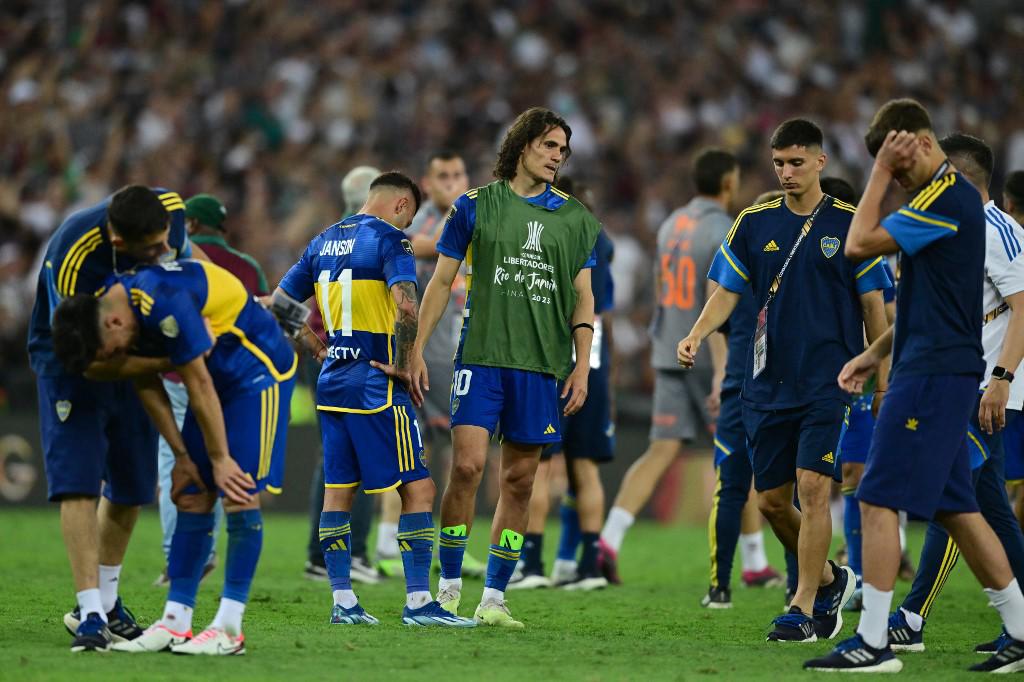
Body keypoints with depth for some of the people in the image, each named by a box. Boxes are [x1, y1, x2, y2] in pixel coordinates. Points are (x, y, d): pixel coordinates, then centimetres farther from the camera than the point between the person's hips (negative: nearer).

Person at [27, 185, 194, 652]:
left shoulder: (170, 210, -21)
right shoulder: (72, 258, -38)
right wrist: (167, 359, -39)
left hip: (135, 355, 6)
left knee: (131, 488, 10)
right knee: (78, 483, -17)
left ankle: (106, 601, 26)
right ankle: (90, 614, -19)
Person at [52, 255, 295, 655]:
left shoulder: (163, 302, -33)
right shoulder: (117, 306, -6)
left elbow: (198, 386, -24)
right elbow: (146, 386, 5)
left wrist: (220, 459, -15)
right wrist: (182, 455, 5)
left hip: (259, 370, -9)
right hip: (218, 375, 9)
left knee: (240, 496, -12)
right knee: (191, 498, 5)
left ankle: (229, 629, -9)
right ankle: (175, 623, 6)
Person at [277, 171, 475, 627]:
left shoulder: (324, 241, 14)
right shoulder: (388, 239, -9)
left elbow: (278, 303, 16)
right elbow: (405, 307, -25)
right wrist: (402, 366, -14)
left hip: (332, 384, 8)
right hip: (375, 387, -8)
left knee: (337, 493, 10)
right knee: (418, 489, -4)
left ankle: (343, 602, 10)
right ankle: (418, 601, -8)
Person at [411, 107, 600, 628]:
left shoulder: (575, 218, 12)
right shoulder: (475, 206, 5)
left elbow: (582, 296, 14)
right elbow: (442, 281, 8)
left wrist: (582, 366, 5)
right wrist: (417, 349, 2)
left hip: (541, 364, 3)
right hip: (482, 355, -2)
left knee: (519, 479, 2)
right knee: (467, 463, -14)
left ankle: (493, 599, 8)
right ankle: (448, 588, -3)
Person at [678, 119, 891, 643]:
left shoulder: (849, 225, -1)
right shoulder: (754, 223, 7)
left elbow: (873, 304, 2)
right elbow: (727, 292, 8)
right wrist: (696, 335, -10)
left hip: (827, 381, -4)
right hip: (767, 384, 4)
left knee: (813, 488, -14)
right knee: (770, 501, 5)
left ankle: (804, 609, -7)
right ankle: (830, 579, 29)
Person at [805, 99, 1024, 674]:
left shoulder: (947, 198, -15)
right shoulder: (949, 196, 18)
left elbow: (860, 243, -18)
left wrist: (881, 173, -10)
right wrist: (875, 354, 22)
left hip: (933, 374, -10)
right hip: (944, 371, 10)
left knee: (880, 500, -10)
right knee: (955, 507, 12)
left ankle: (873, 642, -10)